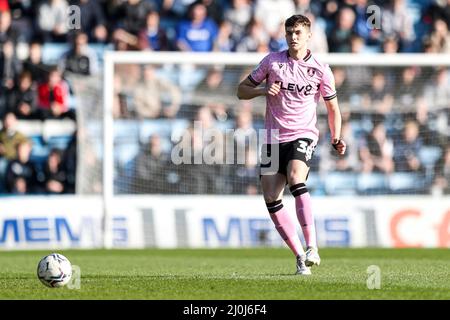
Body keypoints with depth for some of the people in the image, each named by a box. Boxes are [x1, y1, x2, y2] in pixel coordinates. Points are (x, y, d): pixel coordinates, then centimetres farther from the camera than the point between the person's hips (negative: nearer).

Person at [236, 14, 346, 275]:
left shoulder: (320, 70, 1)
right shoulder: (272, 61, 5)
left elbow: (333, 108, 11)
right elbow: (242, 90, 10)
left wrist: (336, 139, -4)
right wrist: (263, 90, -11)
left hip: (303, 136, -3)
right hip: (274, 138, 3)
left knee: (295, 179, -30)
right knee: (271, 198, -7)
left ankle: (312, 247, -33)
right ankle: (300, 256, 2)